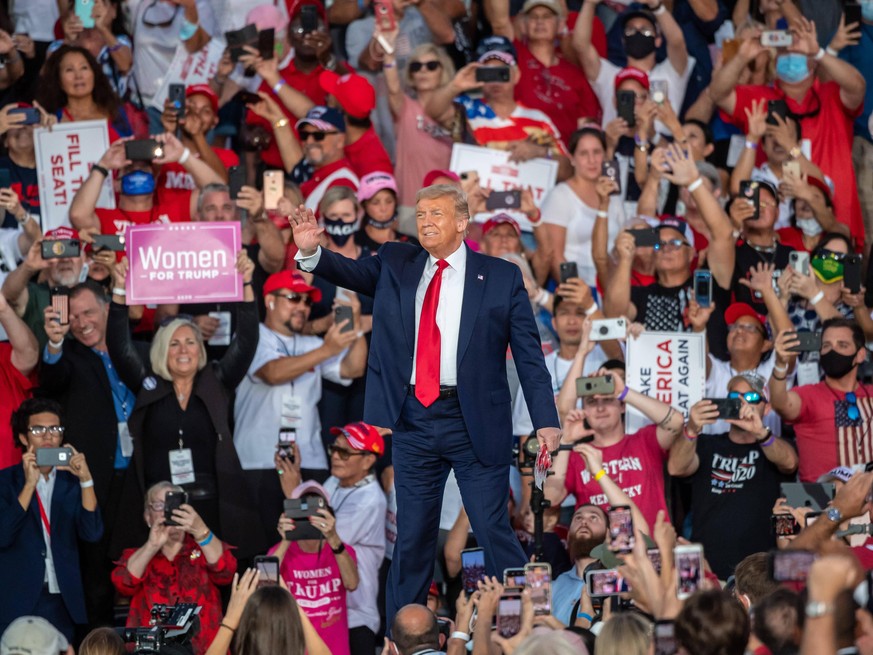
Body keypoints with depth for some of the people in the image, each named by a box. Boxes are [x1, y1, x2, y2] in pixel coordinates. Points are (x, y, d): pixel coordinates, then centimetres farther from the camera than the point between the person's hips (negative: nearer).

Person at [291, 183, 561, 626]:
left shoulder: (502, 277, 0)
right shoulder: (395, 266, 10)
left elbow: (528, 352, -1)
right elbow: (352, 273, -3)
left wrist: (545, 421, -7)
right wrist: (312, 252, -25)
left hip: (474, 424, -3)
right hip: (413, 421, 3)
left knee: (493, 531, -4)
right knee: (412, 535, 10)